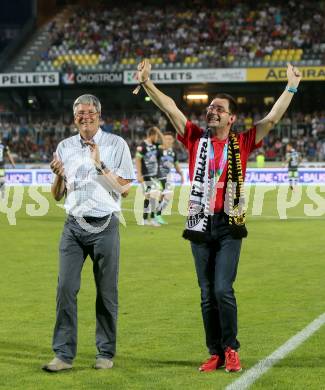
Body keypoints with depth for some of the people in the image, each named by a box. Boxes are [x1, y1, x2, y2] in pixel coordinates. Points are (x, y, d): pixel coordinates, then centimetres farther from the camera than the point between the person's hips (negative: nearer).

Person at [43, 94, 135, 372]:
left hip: (104, 226, -3)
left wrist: (100, 166, -14)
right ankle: (64, 354, -2)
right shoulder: (65, 147, 12)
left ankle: (106, 352, 11)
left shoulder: (116, 145, 1)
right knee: (66, 288, -5)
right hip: (74, 226, 3)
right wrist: (59, 175, -7)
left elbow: (125, 190, -5)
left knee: (107, 292, 1)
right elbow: (58, 196, 14)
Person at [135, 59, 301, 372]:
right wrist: (146, 83, -9)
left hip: (229, 225, -2)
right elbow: (170, 109, 1)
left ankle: (231, 349, 5)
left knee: (223, 290, -11)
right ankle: (215, 353, 14)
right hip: (200, 225, 2)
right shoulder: (196, 139, 7)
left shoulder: (241, 144, 3)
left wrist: (291, 88, -10)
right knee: (206, 294, 6)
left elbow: (272, 119, -2)